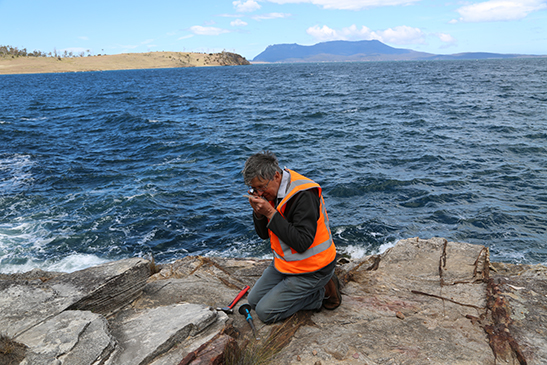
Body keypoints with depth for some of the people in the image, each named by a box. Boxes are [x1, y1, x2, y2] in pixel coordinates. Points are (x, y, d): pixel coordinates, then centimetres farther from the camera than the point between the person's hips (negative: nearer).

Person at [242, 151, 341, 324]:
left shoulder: (304, 195, -28)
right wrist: (258, 213, -16)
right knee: (254, 300, 14)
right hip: (284, 263, 9)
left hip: (310, 269, -9)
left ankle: (322, 293, 4)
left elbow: (302, 243, -32)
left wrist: (270, 213, -30)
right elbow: (264, 234, 6)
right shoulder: (270, 190, -2)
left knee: (265, 312, -8)